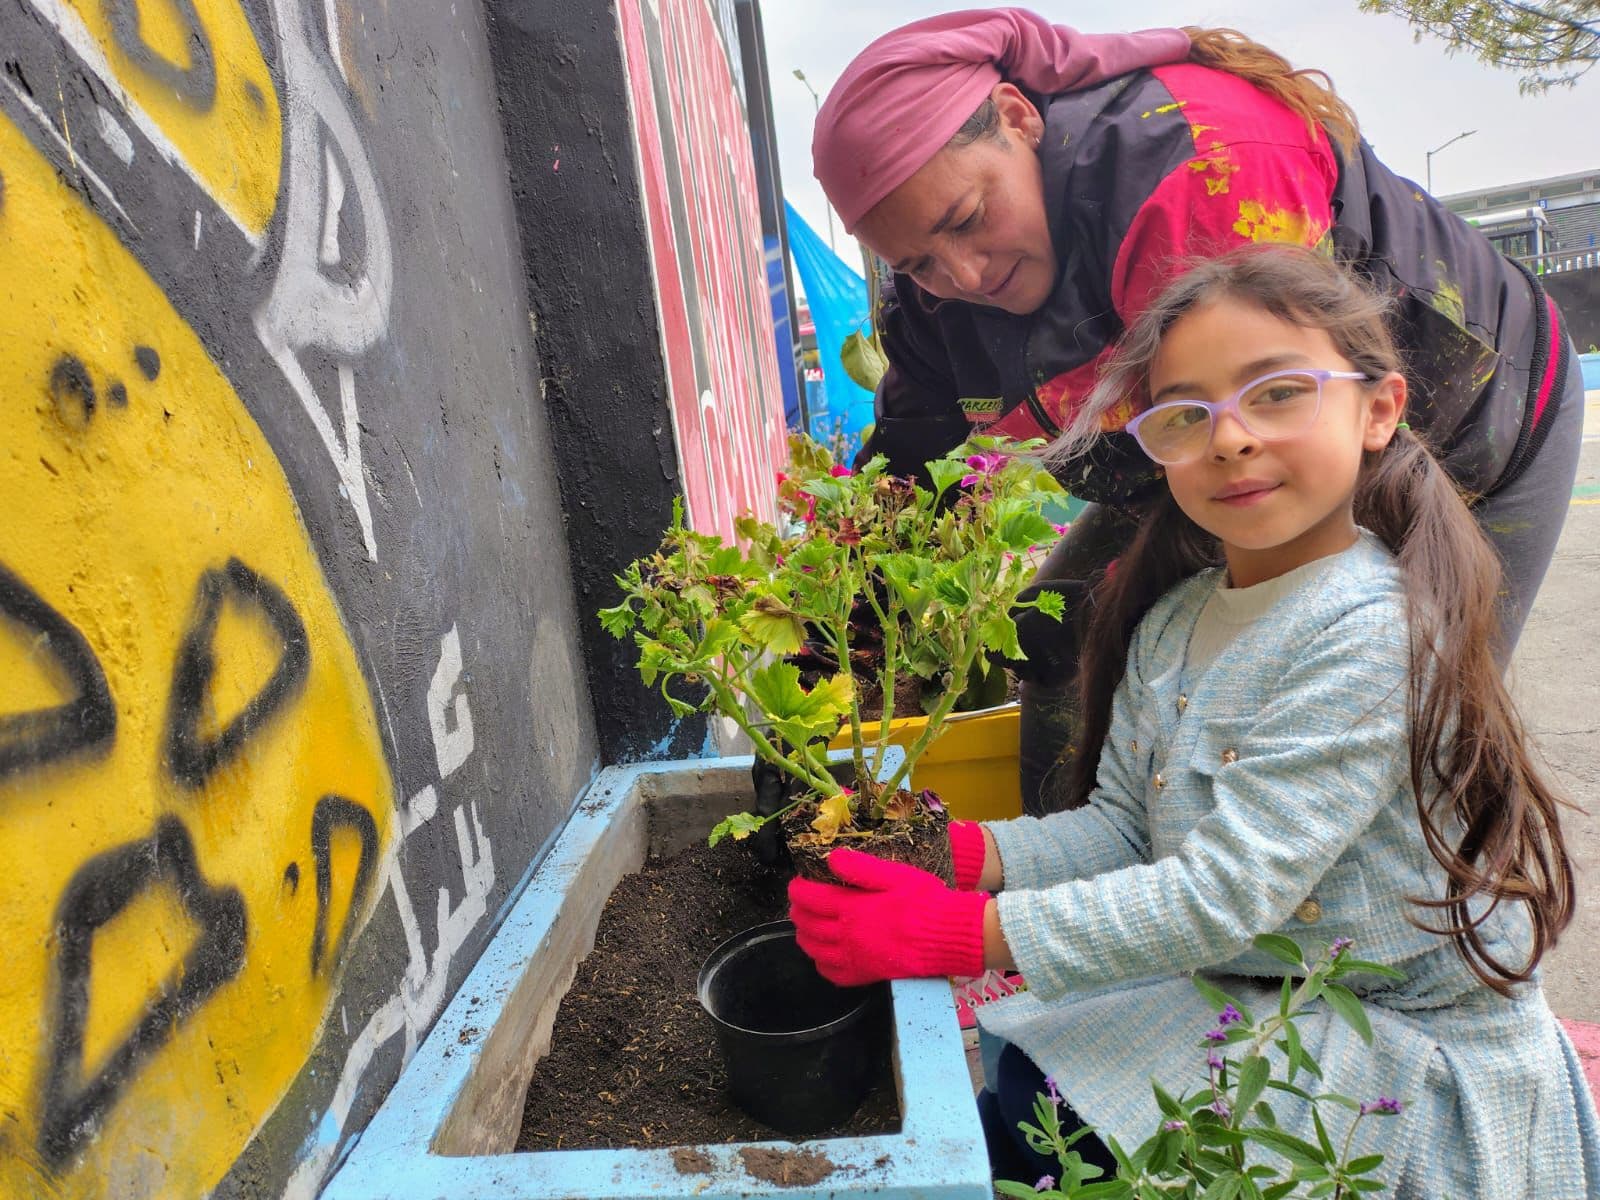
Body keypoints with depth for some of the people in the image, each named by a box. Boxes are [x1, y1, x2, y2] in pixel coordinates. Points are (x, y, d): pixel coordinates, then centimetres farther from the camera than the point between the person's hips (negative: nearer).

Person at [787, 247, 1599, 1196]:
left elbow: (1223, 894, -29)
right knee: (1013, 1091, -3)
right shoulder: (1171, 620, -1)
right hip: (1237, 991, 6)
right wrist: (963, 852, -17)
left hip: (1409, 1052, -6)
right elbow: (1120, 829, 0)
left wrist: (956, 932, -30)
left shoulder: (1374, 629, -25)